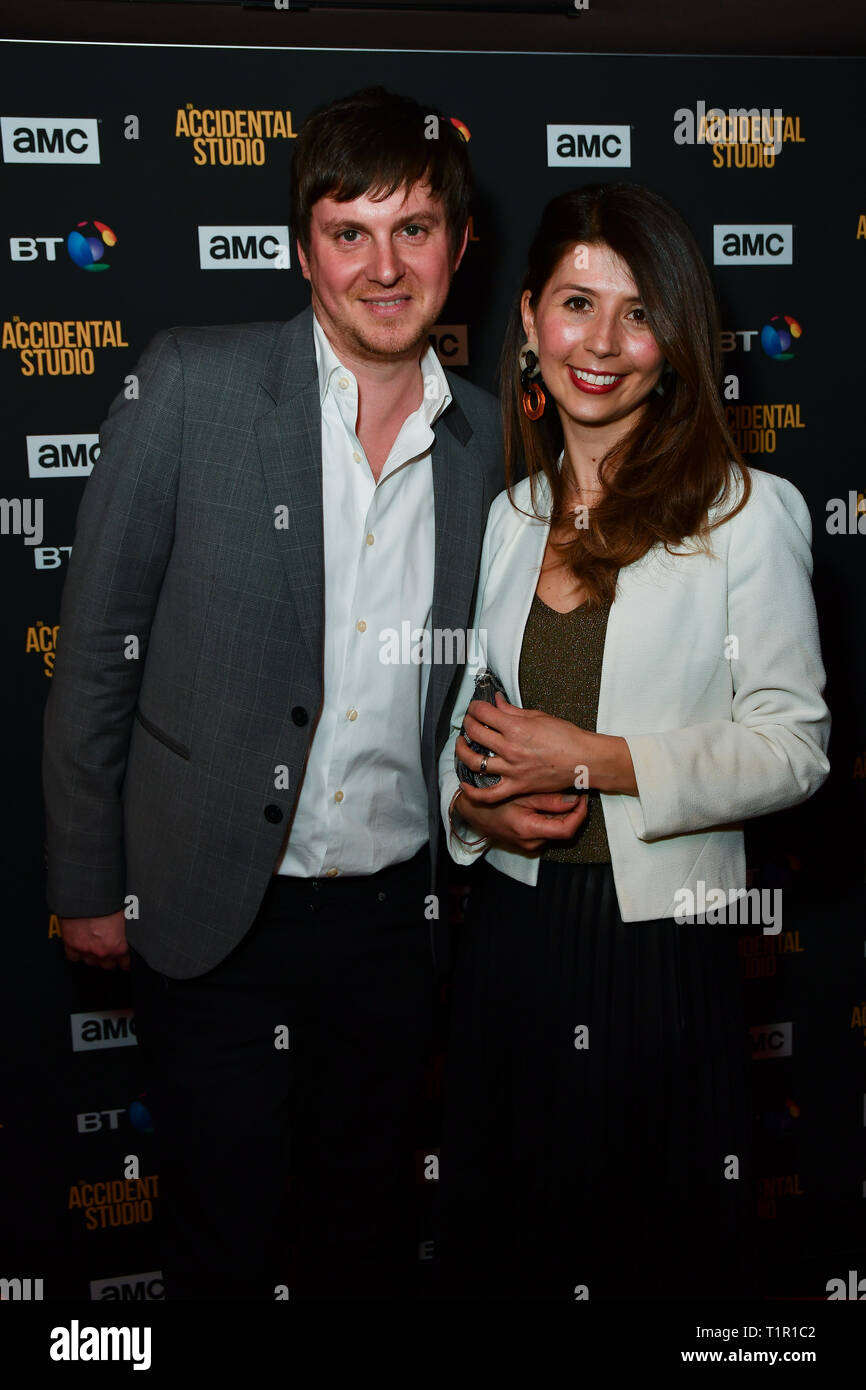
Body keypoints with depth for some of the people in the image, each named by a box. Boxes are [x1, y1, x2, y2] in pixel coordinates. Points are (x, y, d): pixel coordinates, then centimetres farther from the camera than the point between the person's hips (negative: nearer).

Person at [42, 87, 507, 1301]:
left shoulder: (487, 439, 2)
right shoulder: (193, 382, -9)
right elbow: (97, 643, -6)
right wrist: (87, 881, -4)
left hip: (391, 915, 3)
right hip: (214, 917, -3)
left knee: (369, 1241, 18)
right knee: (223, 1244, 11)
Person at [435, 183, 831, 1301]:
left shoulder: (745, 512, -7)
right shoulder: (509, 518, 9)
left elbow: (793, 744, -10)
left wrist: (589, 759, -16)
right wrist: (472, 799, -4)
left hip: (661, 936, -4)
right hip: (511, 926, 4)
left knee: (659, 1249, 10)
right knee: (502, 1246, 16)